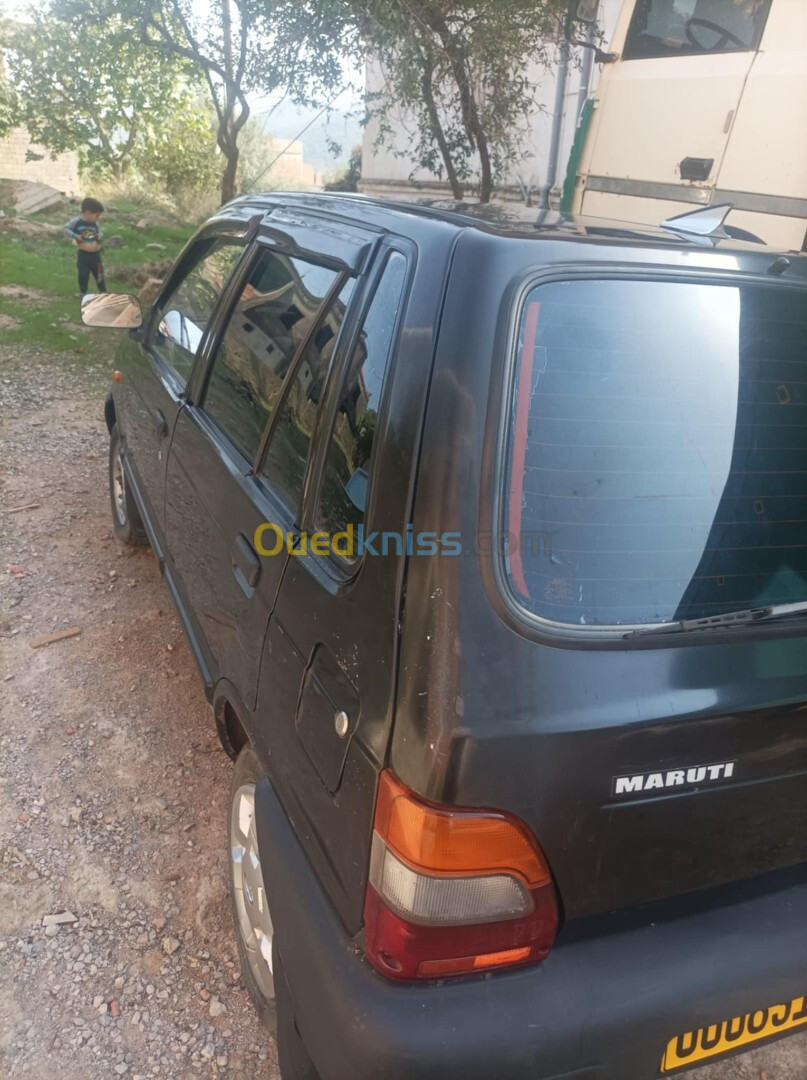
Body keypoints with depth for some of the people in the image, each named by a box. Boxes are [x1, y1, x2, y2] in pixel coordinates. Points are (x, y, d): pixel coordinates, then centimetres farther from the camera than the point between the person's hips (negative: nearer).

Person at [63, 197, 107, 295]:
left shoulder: (94, 224, 3)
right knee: (83, 275, 5)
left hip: (95, 254, 4)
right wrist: (75, 236, -22)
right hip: (83, 254, -4)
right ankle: (82, 293, 20)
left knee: (99, 274, 10)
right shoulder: (77, 221, -11)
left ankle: (103, 292, 22)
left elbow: (99, 232, 19)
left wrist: (100, 235, -5)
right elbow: (65, 229, -10)